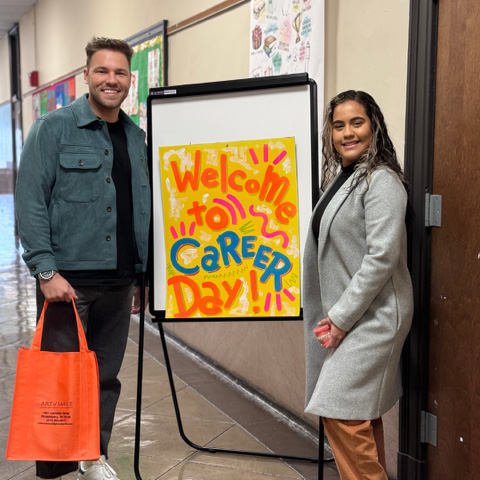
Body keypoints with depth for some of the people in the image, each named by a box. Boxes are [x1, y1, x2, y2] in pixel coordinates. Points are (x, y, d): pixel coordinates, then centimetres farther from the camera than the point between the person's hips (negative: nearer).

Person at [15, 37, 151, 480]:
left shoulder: (136, 138, 12)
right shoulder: (55, 128, -4)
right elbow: (30, 201, -10)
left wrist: (139, 277, 13)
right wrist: (47, 271, -16)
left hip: (118, 282, 5)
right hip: (67, 279, -5)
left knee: (105, 376, 14)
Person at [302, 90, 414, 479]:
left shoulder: (381, 180, -13)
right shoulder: (341, 178, 13)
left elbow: (382, 257, -20)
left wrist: (342, 317, -17)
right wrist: (333, 315, 8)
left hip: (371, 315, -8)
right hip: (346, 316, 9)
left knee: (340, 411, -8)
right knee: (361, 414, 15)